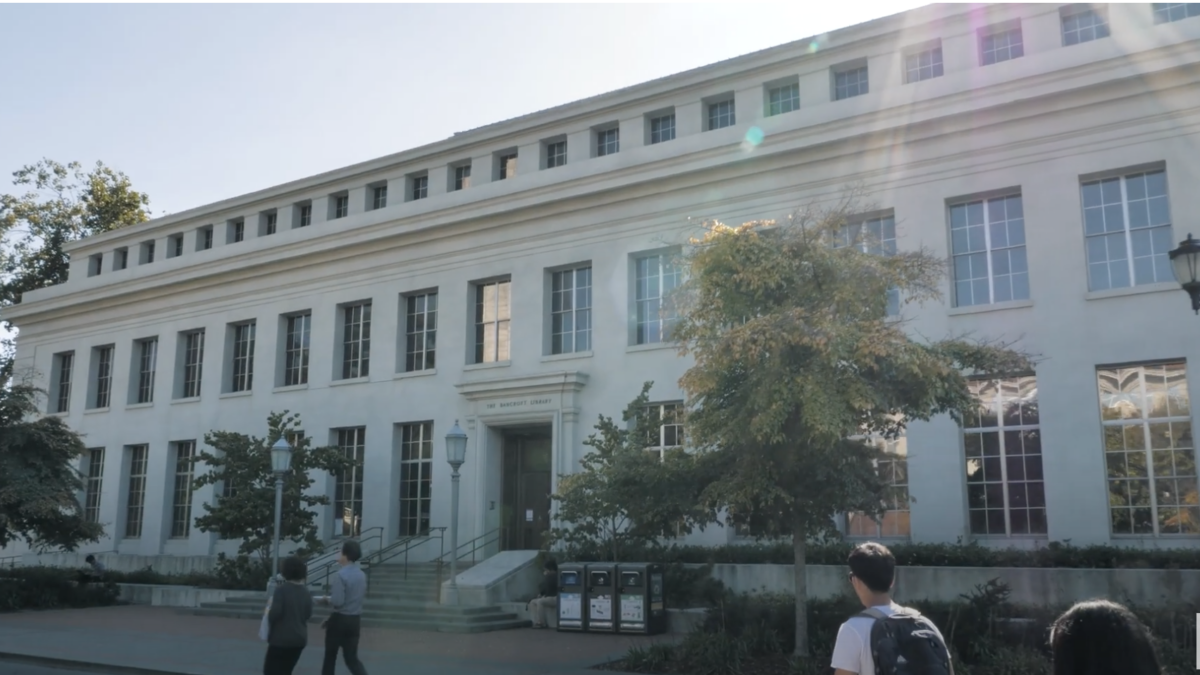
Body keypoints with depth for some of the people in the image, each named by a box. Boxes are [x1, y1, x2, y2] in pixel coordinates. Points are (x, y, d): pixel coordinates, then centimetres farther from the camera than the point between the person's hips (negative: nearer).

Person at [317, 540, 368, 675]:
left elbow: (337, 601, -22)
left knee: (330, 656, 13)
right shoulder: (362, 575, 6)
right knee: (351, 657, 8)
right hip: (355, 620, 6)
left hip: (340, 620, -6)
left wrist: (326, 599, -1)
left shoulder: (340, 575, -17)